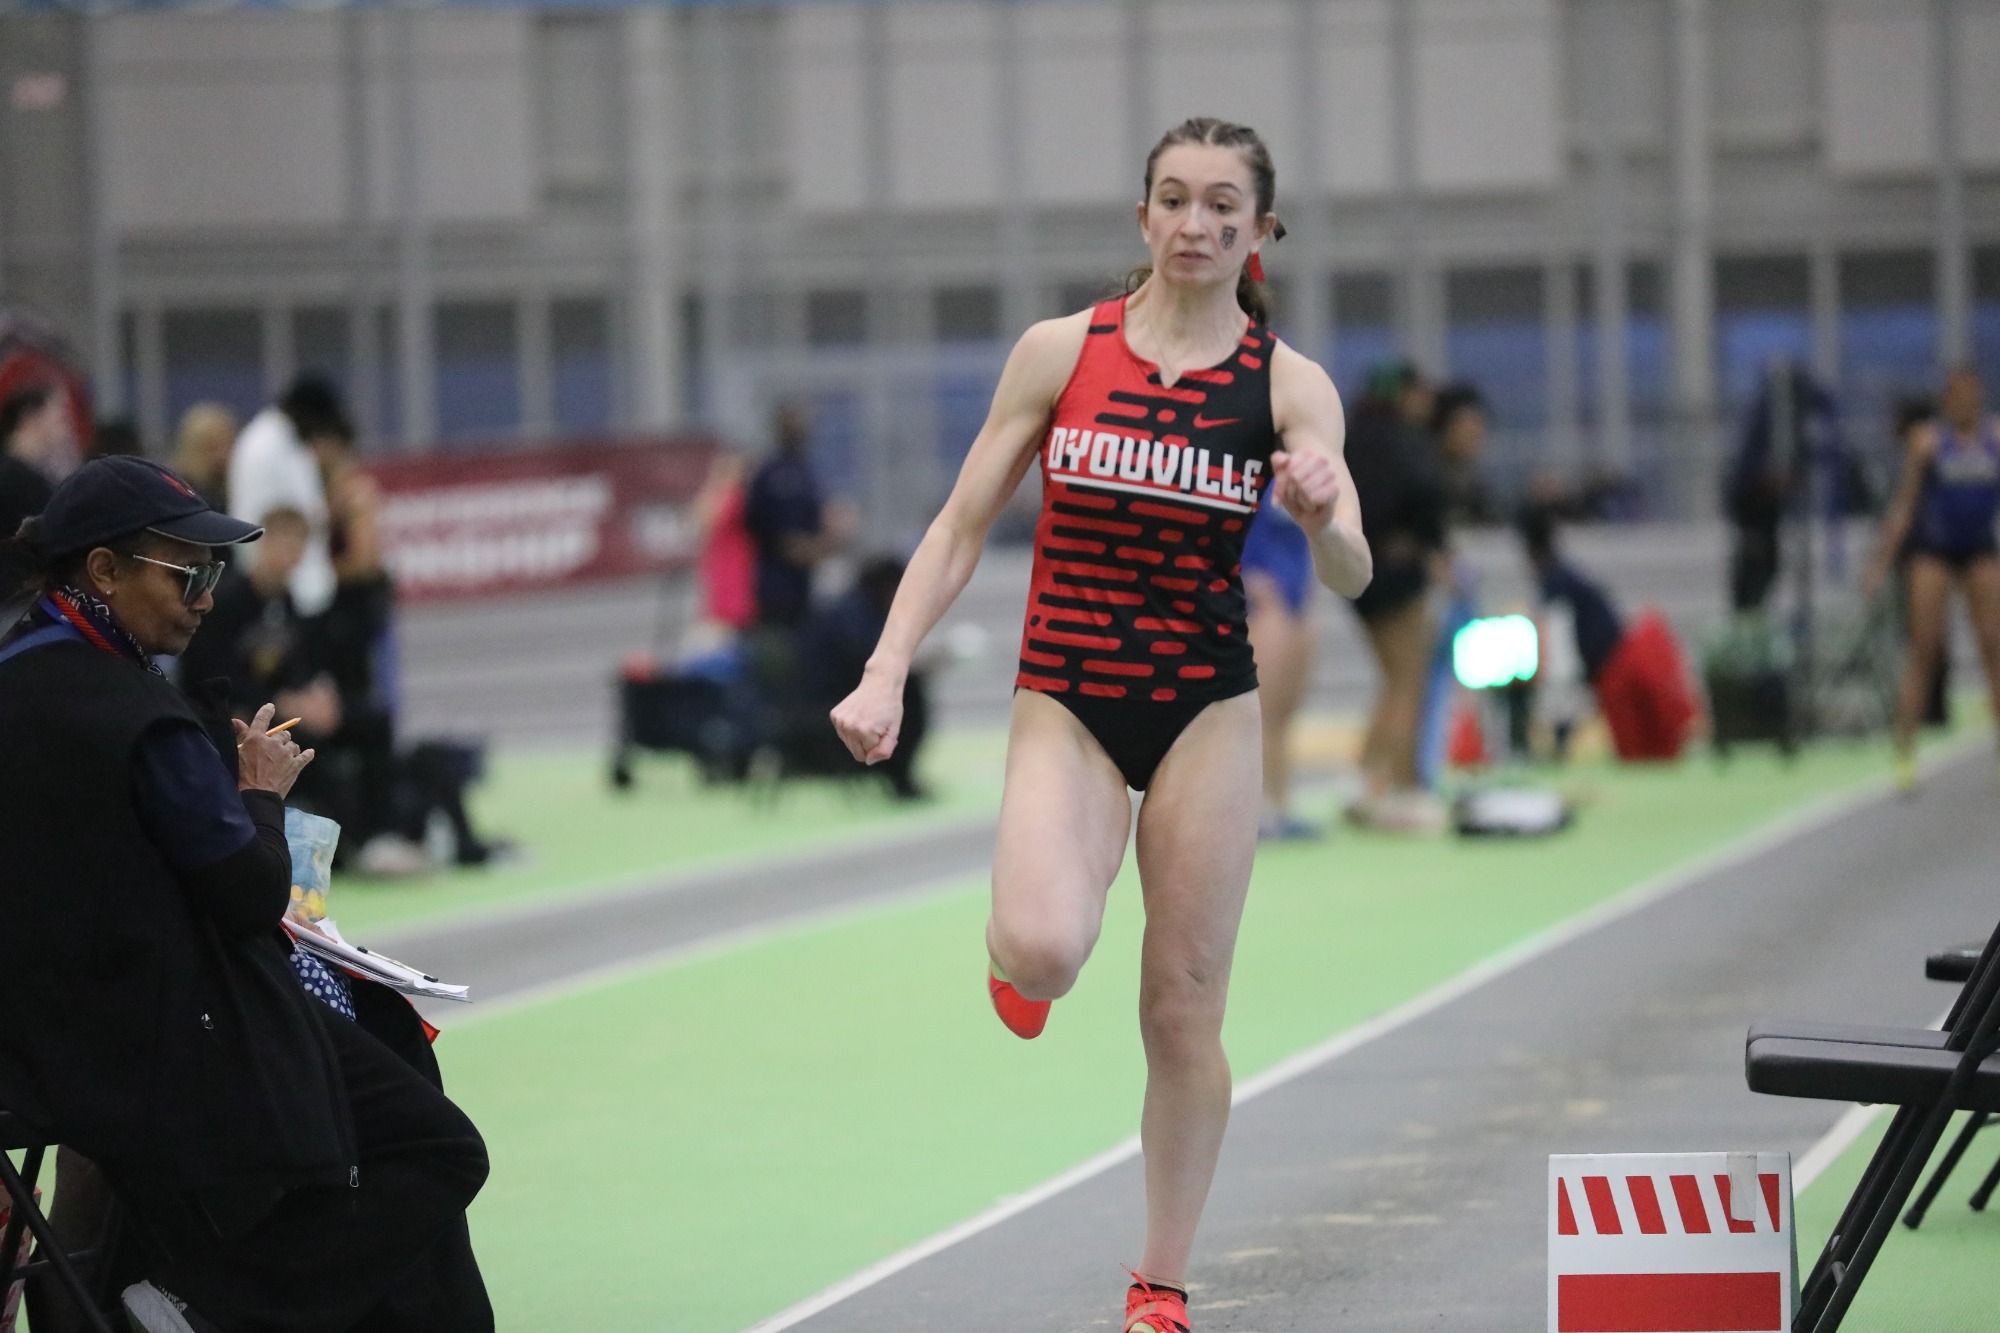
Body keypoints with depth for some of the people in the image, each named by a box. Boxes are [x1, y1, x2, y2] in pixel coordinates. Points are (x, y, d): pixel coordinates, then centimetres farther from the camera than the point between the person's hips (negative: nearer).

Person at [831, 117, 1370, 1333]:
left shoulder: (1289, 386, -2)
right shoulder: (1060, 352, -1)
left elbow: (1351, 577, -12)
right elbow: (960, 530, 3)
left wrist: (1325, 520, -35)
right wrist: (887, 673, -8)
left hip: (1208, 709, 1)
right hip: (1065, 700, -1)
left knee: (1184, 1011, 3)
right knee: (1045, 951, -27)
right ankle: (1021, 956, 12)